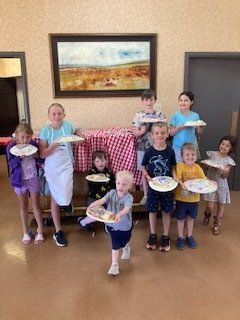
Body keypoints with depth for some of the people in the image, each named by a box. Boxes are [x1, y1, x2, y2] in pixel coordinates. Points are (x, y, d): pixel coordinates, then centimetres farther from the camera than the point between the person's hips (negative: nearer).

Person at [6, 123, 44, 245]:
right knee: (23, 206, 14)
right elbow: (12, 164, -13)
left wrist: (36, 155, -23)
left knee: (36, 204, 8)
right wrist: (20, 157, -30)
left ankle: (40, 231, 21)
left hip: (33, 178, 0)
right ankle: (26, 232, 29)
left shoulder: (34, 144, -8)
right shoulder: (11, 146, -10)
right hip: (20, 179, 1)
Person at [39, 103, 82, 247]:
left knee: (64, 198, -14)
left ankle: (67, 201, 27)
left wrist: (80, 138, -4)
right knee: (55, 198, 9)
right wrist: (54, 145, -25)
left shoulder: (68, 125, -6)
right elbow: (42, 154, -10)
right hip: (51, 169, 0)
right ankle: (58, 231, 23)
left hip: (66, 167, 0)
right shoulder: (45, 130, -9)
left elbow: (77, 131, 18)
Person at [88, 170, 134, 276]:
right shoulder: (112, 193, -12)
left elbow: (126, 209, -41)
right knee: (115, 245, 6)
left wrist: (119, 214, -61)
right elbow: (102, 200, -26)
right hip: (112, 224, 1)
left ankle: (126, 248, 60)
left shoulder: (128, 197, -24)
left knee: (124, 242, 24)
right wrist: (92, 205, -44)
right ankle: (114, 264, 21)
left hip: (124, 226, -1)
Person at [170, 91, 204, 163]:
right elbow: (171, 133, -3)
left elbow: (198, 133, 9)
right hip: (178, 147, -2)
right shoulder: (175, 116, -4)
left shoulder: (195, 116, 2)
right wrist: (179, 127, -19)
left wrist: (201, 127, -11)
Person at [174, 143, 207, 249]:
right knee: (181, 218, 12)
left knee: (191, 218, 19)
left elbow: (203, 179, -8)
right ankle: (180, 238, 30)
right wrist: (182, 184, -41)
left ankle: (189, 236, 38)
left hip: (194, 198, 3)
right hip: (181, 198, -3)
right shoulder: (180, 165, -14)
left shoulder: (197, 167, -4)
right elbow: (177, 178, -22)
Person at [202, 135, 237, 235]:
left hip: (221, 185, 0)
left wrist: (226, 171, -33)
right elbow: (206, 167, 6)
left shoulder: (229, 160, -8)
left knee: (220, 205, 10)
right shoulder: (212, 154, -4)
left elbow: (224, 176, -11)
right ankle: (207, 214, 34)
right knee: (210, 206, -1)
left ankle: (217, 224, 30)